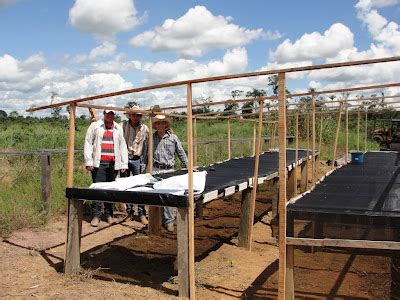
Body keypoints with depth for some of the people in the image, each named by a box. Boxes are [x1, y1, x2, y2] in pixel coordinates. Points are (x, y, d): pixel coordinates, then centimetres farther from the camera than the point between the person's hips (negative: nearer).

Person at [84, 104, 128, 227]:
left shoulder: (119, 129, 16)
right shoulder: (95, 126, 8)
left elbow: (122, 146, 15)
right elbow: (88, 143, 5)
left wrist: (124, 163, 8)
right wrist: (88, 161, -3)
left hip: (113, 164, 3)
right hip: (98, 163, -2)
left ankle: (109, 214, 13)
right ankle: (96, 215, -1)